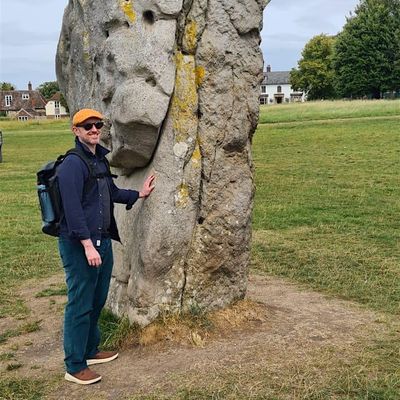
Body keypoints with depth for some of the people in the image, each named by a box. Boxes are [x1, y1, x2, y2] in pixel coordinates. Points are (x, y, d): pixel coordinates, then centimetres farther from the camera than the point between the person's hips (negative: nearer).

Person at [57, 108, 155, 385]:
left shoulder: (100, 159, 13)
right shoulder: (72, 164, -16)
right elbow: (72, 208, -22)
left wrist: (139, 194, 27)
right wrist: (87, 245, -24)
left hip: (102, 240, 9)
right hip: (79, 245, -9)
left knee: (97, 301, 19)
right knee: (80, 305, -1)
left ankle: (90, 350, 36)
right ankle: (75, 367, 10)